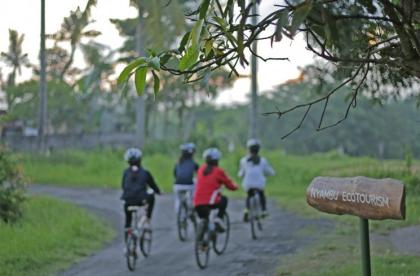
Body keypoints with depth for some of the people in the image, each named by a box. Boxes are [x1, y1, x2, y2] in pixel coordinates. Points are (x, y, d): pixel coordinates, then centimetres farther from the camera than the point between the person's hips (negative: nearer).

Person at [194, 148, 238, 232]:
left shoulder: (201, 169, 13)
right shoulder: (219, 171, 2)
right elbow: (230, 186, 10)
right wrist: (235, 186, 33)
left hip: (197, 204, 4)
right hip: (211, 202, -4)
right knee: (224, 199, 26)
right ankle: (219, 219, 8)